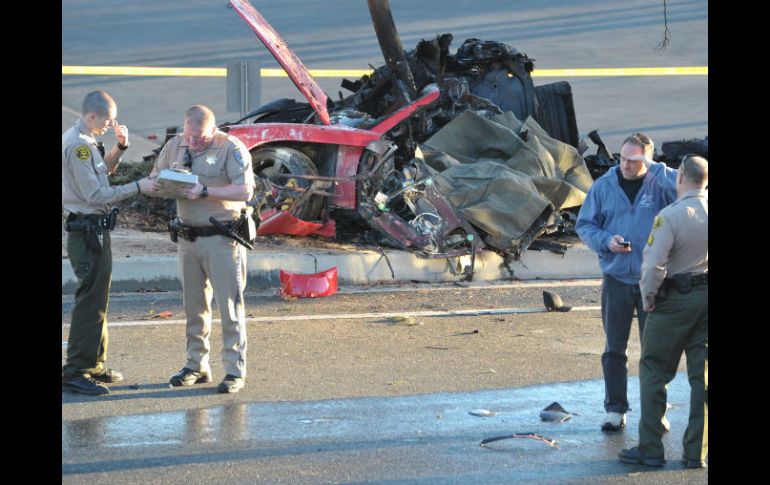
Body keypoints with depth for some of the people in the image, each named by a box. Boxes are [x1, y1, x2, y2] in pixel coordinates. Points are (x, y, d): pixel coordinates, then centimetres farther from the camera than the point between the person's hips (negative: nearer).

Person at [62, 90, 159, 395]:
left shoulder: (85, 141, 13)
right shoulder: (77, 145, -19)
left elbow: (103, 170, 27)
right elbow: (95, 194, -22)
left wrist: (120, 147, 11)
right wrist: (137, 188, -18)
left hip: (94, 231, 11)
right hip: (87, 231, -11)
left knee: (97, 300, 17)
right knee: (90, 302, -9)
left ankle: (95, 366, 26)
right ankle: (76, 373, -7)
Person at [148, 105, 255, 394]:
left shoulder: (231, 148, -10)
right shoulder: (175, 146, 8)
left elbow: (245, 191, -19)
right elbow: (154, 178, 15)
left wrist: (205, 191, -25)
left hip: (222, 238, -6)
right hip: (187, 238, 6)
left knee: (230, 305, -3)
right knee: (194, 305, 12)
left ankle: (235, 370, 1)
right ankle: (197, 365, 22)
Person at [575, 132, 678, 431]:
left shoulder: (659, 184, -6)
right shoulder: (603, 186, 0)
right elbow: (584, 224, 5)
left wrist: (654, 169, -23)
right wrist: (606, 241, -13)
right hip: (616, 279, 2)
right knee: (614, 348, 6)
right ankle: (615, 410, 15)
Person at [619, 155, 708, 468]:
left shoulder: (671, 216, -18)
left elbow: (653, 263, -20)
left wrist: (648, 297, -6)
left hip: (676, 298, -5)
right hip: (706, 296, 5)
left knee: (653, 371, 6)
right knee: (701, 375, 9)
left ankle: (650, 449, 5)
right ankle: (697, 452, 10)